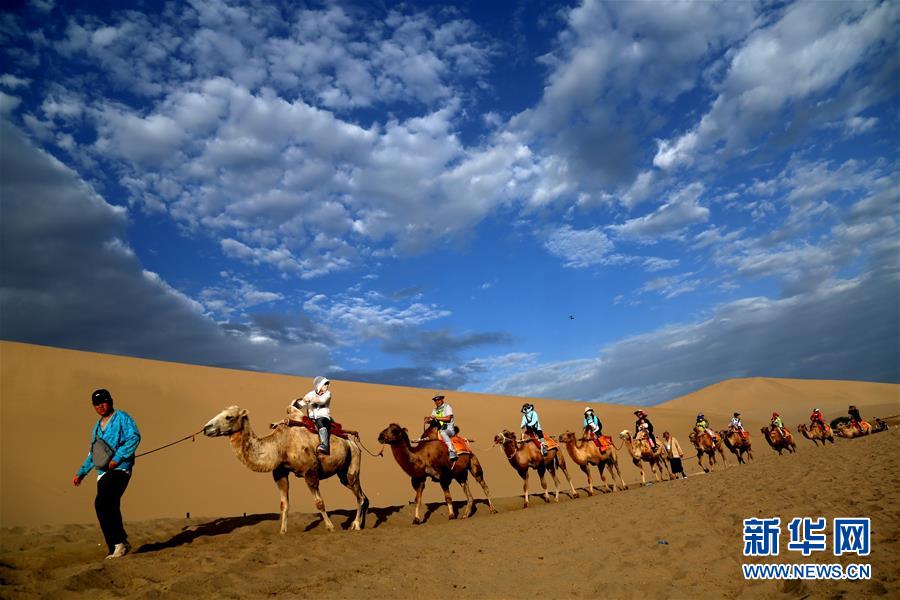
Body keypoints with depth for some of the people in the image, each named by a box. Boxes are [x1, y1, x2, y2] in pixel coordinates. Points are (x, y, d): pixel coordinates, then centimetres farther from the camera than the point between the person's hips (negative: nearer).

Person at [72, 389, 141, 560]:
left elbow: (134, 437, -13)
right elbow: (93, 453, 32)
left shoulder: (121, 417, 1)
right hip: (103, 473, 7)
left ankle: (120, 541, -14)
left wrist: (117, 457, -18)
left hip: (120, 469, -7)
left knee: (101, 502, -23)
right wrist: (81, 473, 25)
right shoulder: (97, 426, 24)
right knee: (110, 509, 1)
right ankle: (116, 549, 10)